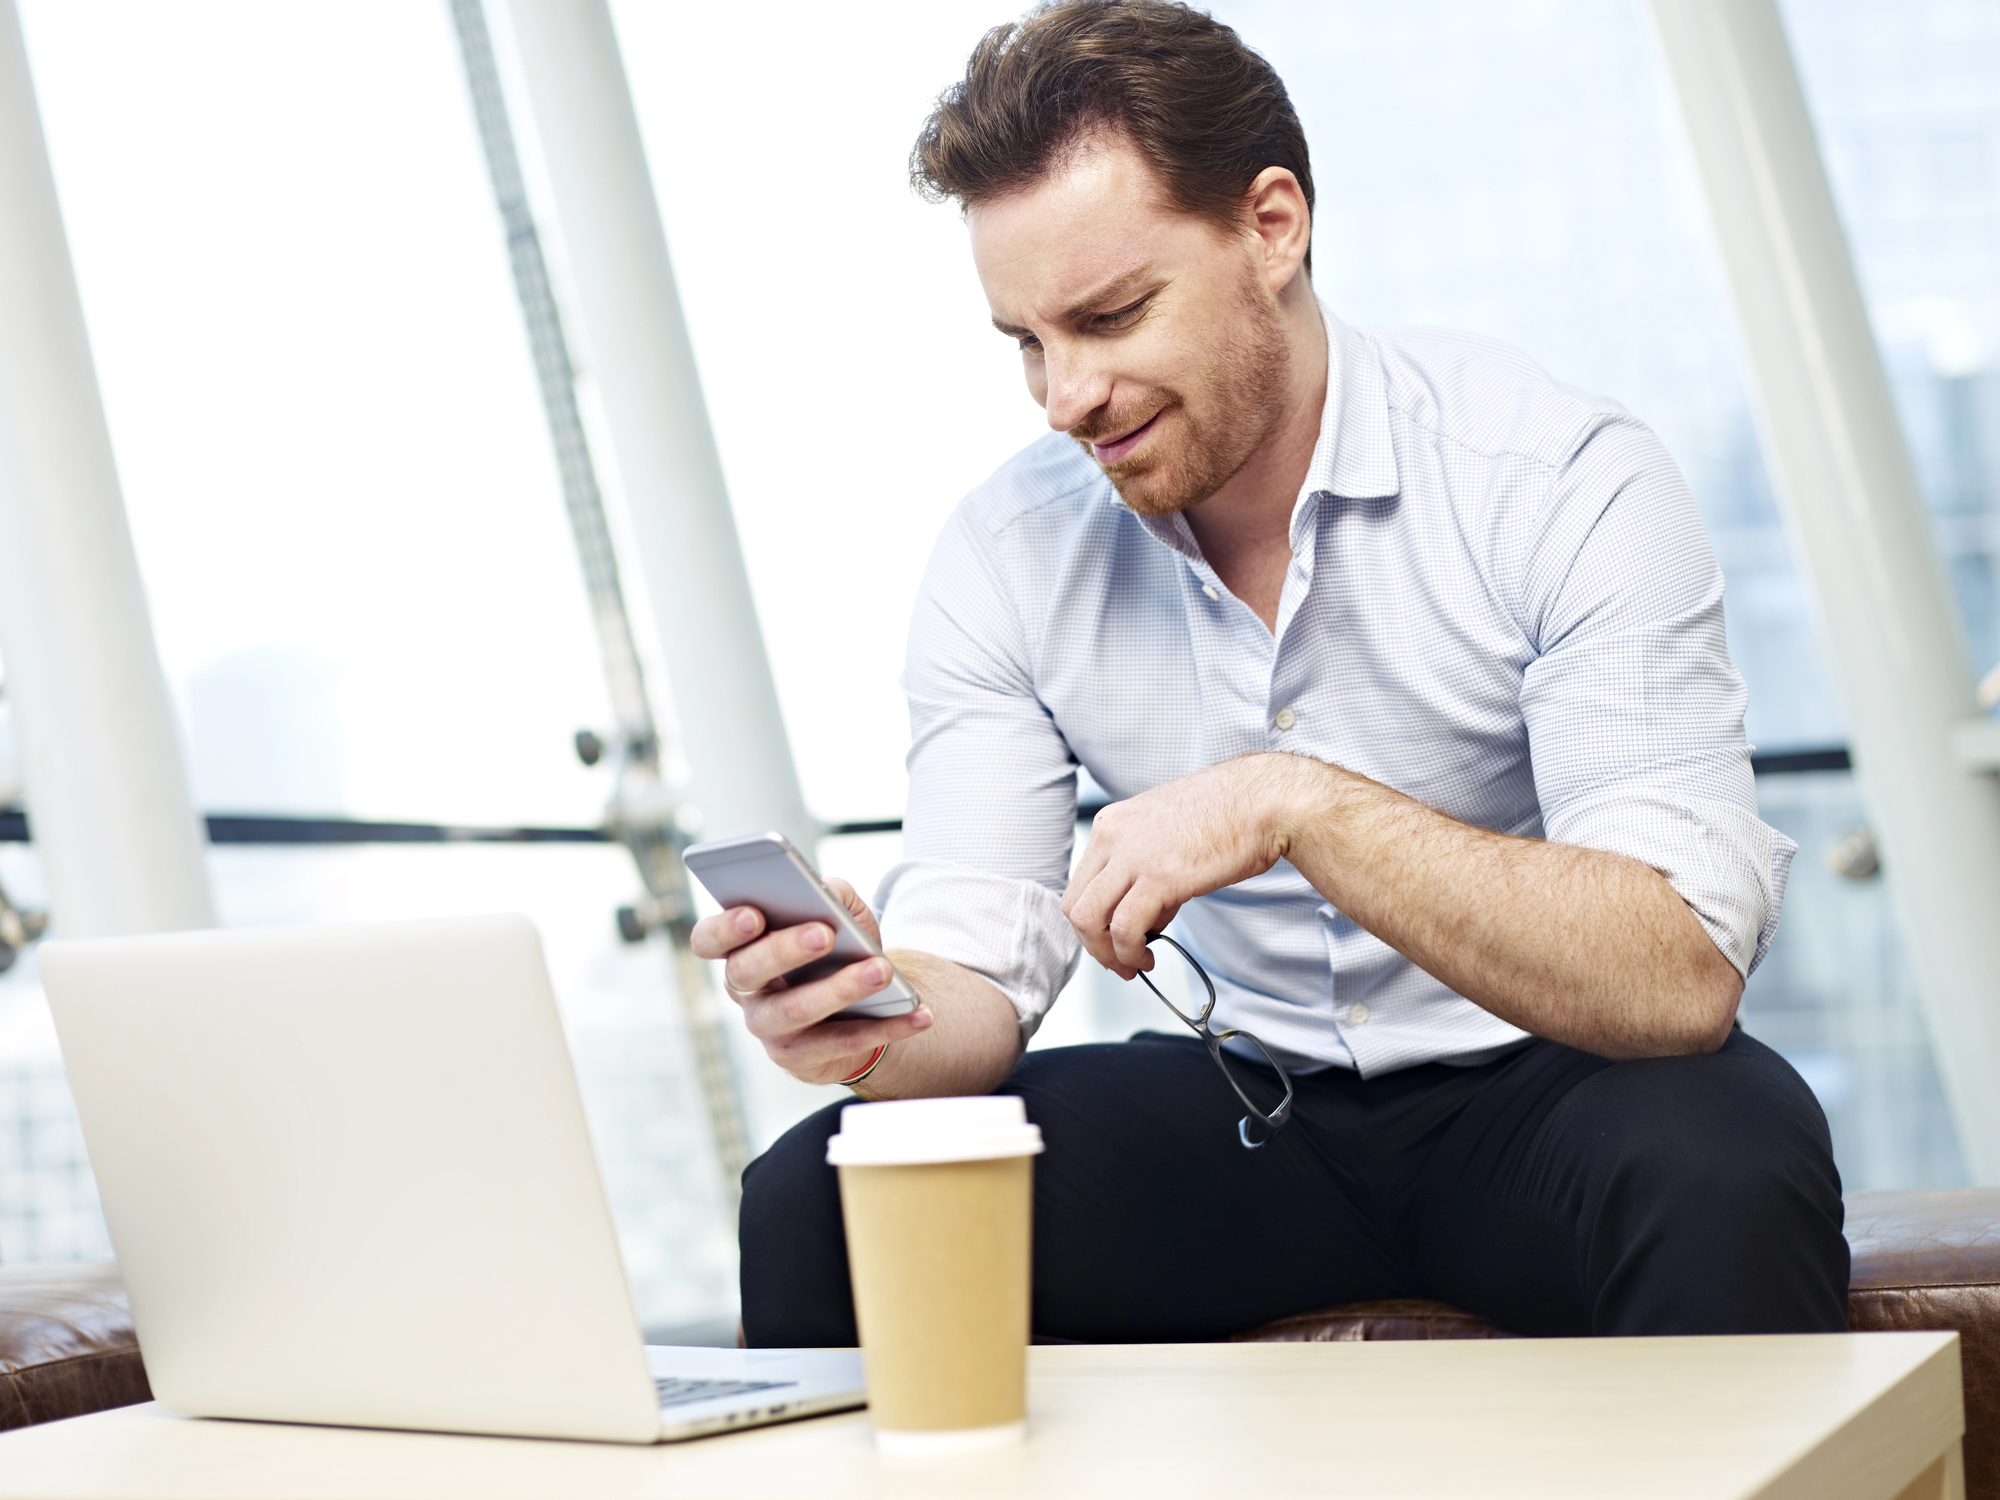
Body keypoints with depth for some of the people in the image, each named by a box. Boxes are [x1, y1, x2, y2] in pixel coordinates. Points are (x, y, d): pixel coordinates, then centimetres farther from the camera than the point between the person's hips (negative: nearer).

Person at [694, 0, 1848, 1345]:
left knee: (1718, 1167, -37)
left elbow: (1683, 975, -26)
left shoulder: (1562, 484, -18)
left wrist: (1300, 804, -36)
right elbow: (976, 978, -6)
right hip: (1248, 1105, 3)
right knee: (817, 1203, -18)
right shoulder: (1006, 556, -4)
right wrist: (876, 1020, -31)